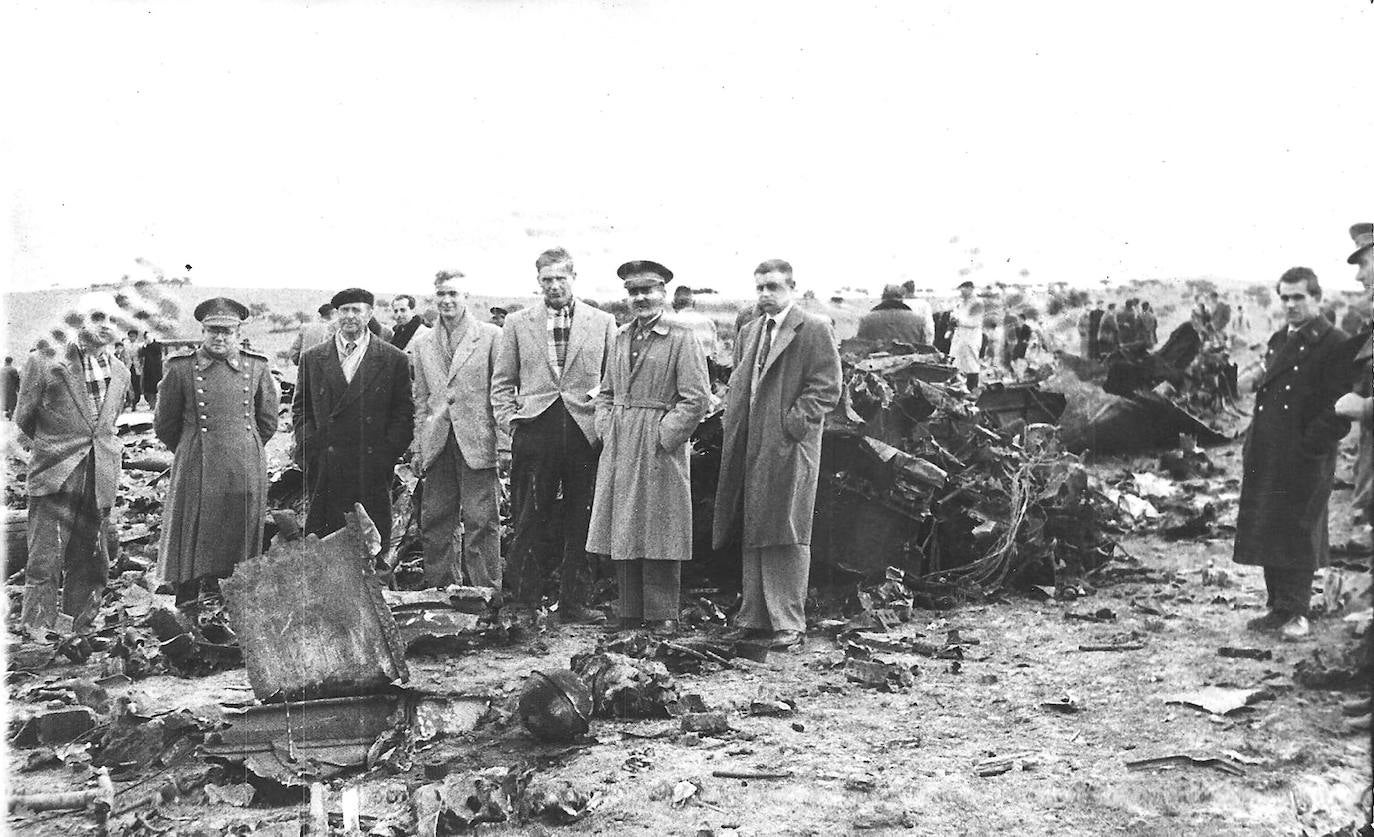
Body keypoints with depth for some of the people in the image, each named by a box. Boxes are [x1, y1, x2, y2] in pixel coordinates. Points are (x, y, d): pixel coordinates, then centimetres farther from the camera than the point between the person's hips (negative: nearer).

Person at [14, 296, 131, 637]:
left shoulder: (120, 372, 11)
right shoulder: (45, 361, -4)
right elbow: (23, 418, 6)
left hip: (101, 480, 5)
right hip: (55, 477, -4)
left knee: (91, 563, 8)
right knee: (45, 561, -4)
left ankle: (79, 632, 18)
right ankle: (36, 632, 5)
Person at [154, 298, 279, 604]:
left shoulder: (257, 367, 6)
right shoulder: (181, 369, 0)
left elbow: (268, 423, 16)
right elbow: (164, 426, 9)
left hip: (246, 474, 2)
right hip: (198, 475, -2)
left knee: (242, 546, 6)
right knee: (192, 550, 0)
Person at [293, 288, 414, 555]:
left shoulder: (394, 359, 4)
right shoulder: (312, 358, 10)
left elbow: (404, 413, 4)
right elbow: (300, 409, 14)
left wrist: (387, 454, -6)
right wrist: (311, 448, 1)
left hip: (373, 471, -1)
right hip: (324, 471, 2)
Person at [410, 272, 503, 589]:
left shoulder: (490, 336, 0)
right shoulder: (422, 343, 13)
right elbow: (420, 399, 15)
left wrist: (504, 441, -7)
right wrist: (418, 447, 10)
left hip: (477, 441, -4)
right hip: (437, 443, 4)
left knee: (480, 521, -2)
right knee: (435, 522, 7)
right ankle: (441, 590, 18)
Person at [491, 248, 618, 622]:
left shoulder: (602, 323, 8)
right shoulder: (517, 323, 10)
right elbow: (502, 381, 12)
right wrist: (509, 421, 0)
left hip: (586, 434, 0)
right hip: (534, 434, 0)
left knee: (581, 525, 4)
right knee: (529, 524, 2)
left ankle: (574, 602, 16)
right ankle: (523, 602, 13)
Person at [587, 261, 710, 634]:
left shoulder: (682, 337, -5)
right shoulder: (621, 336, 14)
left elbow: (697, 398, -11)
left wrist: (664, 436, -15)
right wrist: (606, 430, 6)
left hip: (660, 448, -6)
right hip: (619, 449, 6)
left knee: (659, 533, -2)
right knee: (623, 533, 9)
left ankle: (662, 615, 8)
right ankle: (630, 613, 18)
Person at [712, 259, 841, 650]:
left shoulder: (814, 329, -4)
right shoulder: (749, 332, 18)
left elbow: (827, 388, -9)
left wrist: (793, 422, -16)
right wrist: (735, 427, 9)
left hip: (789, 447, -7)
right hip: (750, 448, 7)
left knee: (785, 534, -5)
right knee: (752, 534, 11)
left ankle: (789, 623, 2)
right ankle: (755, 616, 20)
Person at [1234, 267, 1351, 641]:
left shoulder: (1335, 344, -9)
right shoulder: (1278, 340, 17)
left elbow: (1340, 408, -14)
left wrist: (1309, 448, -18)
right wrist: (1253, 444, 12)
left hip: (1305, 458, -8)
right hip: (1267, 457, 8)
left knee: (1298, 534, -1)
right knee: (1268, 532, 10)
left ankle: (1295, 613, 8)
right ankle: (1278, 608, 20)